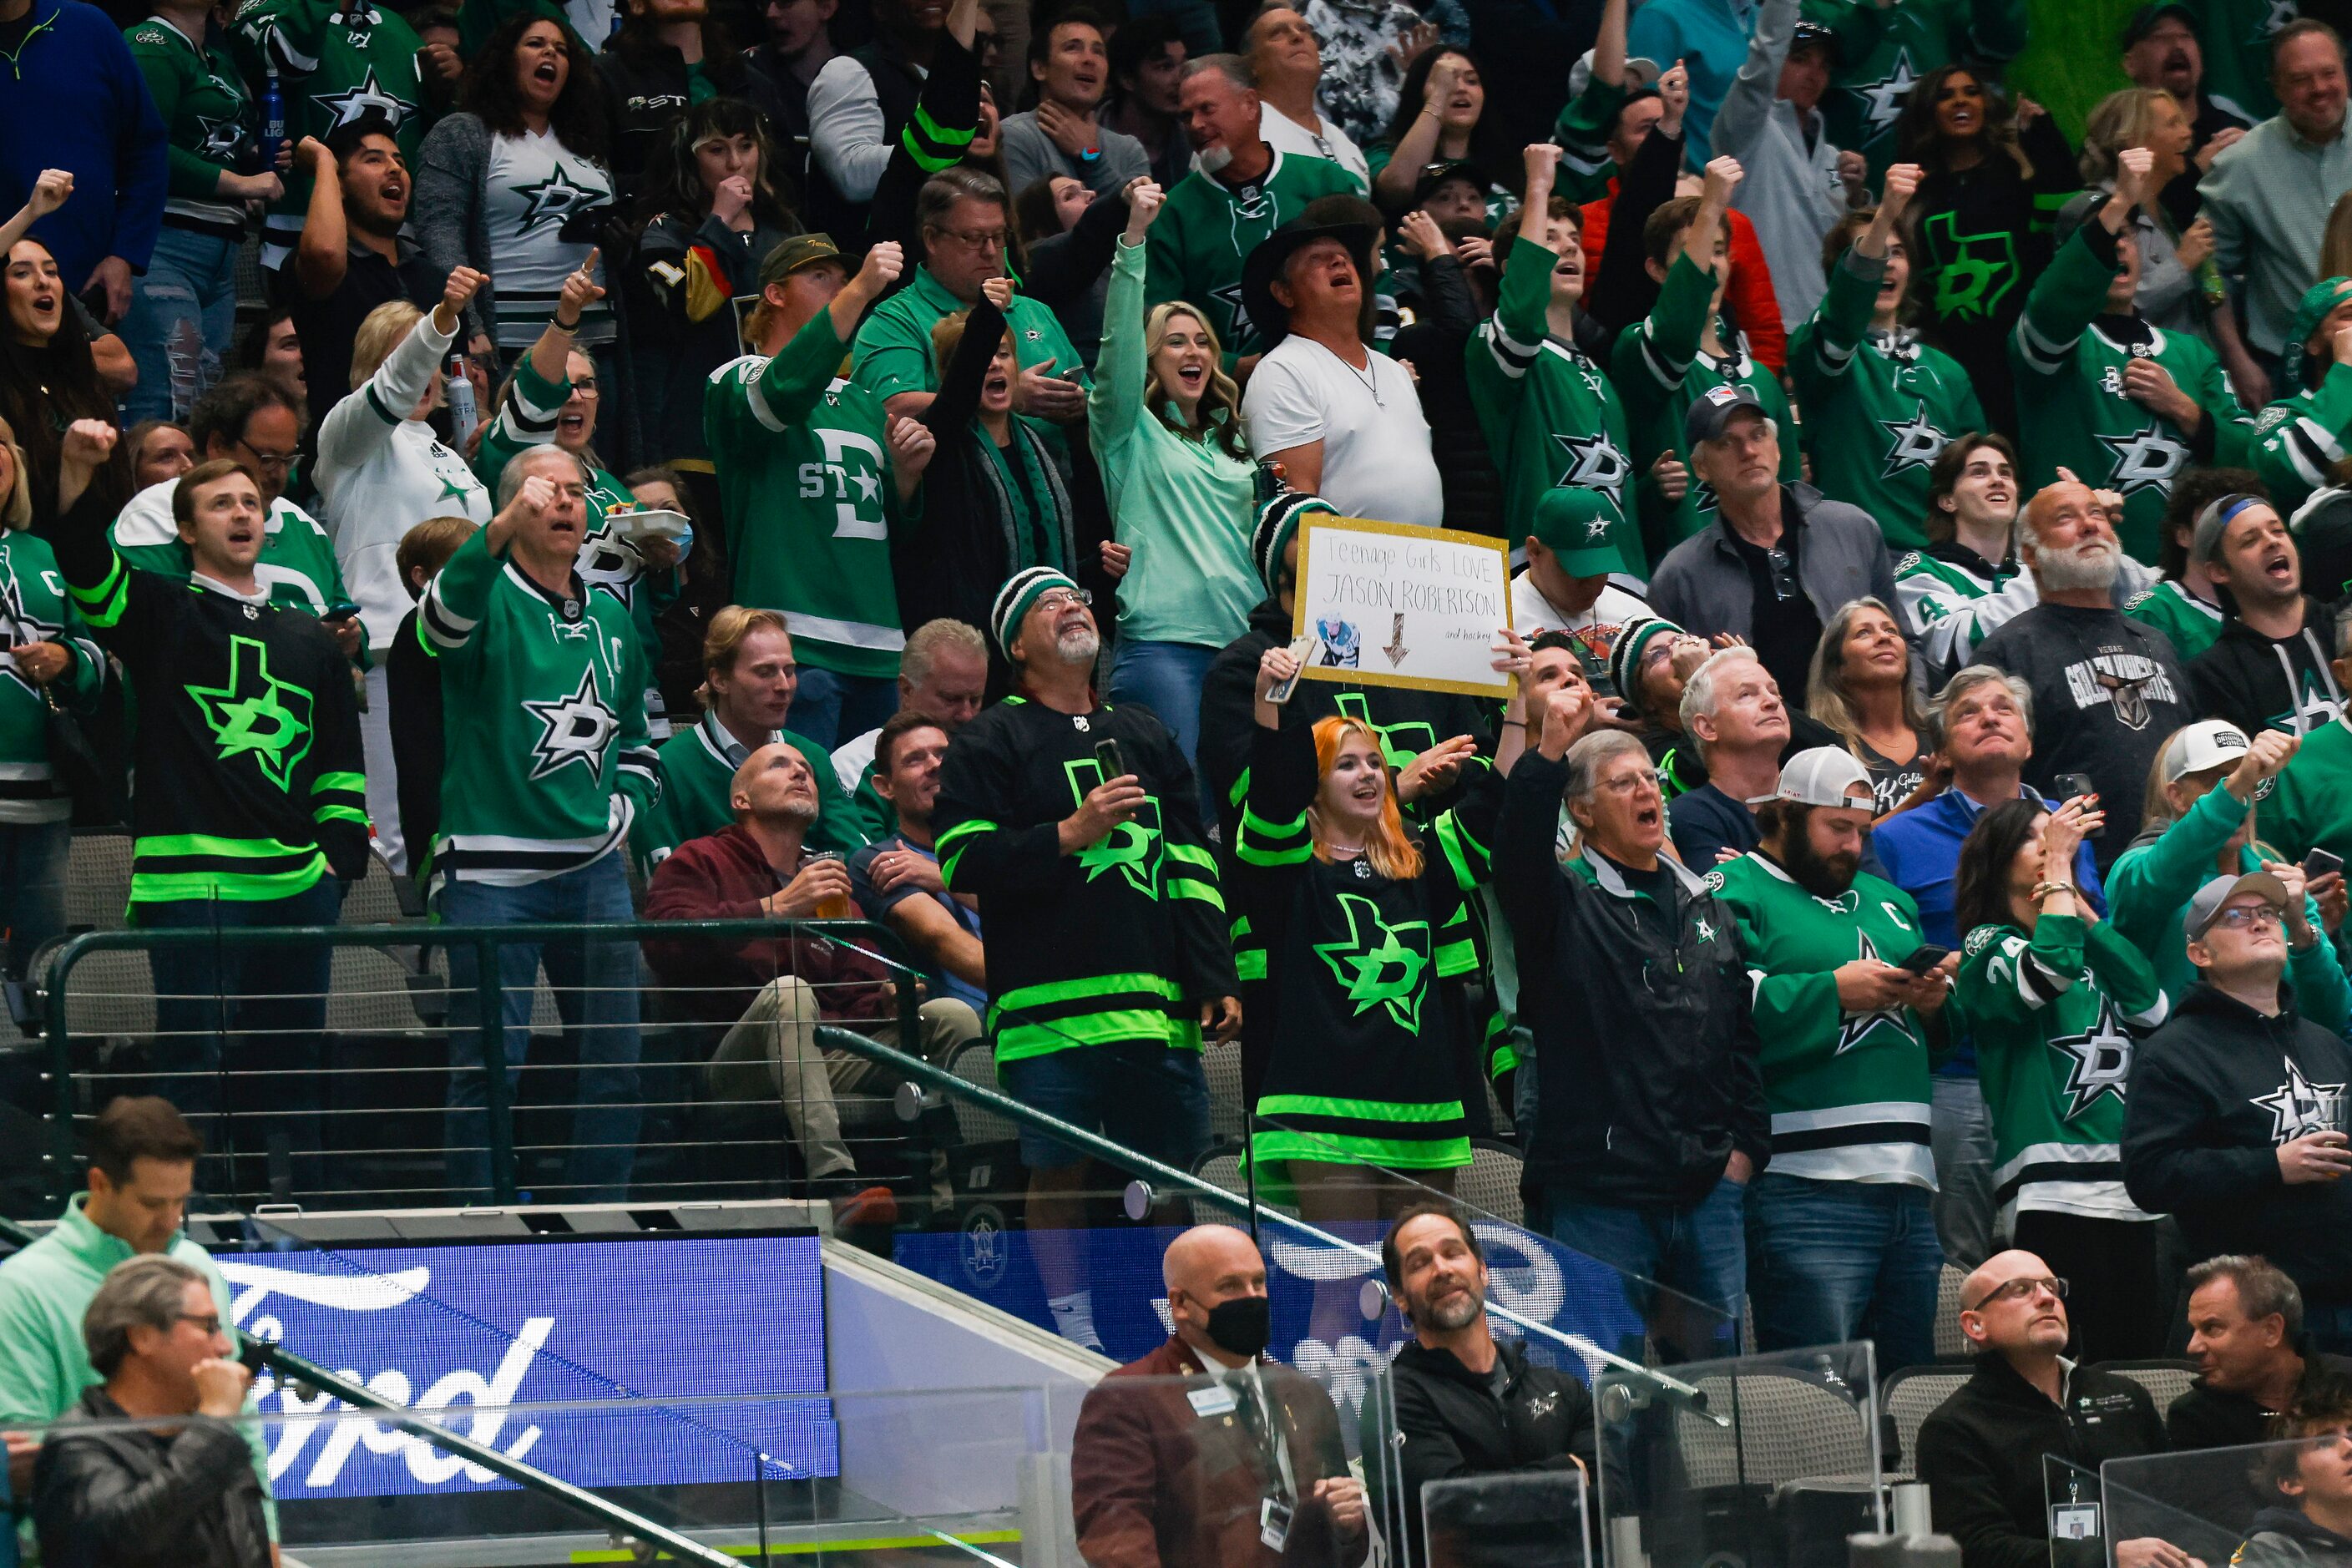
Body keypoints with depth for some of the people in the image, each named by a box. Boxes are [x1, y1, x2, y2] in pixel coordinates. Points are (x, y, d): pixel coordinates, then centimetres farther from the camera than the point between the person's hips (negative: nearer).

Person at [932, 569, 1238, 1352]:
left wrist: (1214, 979, 10)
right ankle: (1073, 1330, 1)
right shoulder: (990, 743, 6)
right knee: (1060, 1171, -3)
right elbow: (962, 862, -6)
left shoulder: (1146, 736, 21)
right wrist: (1067, 836, -14)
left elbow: (1192, 867, 19)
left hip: (1156, 1001, 4)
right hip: (1051, 1005, -4)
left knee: (1167, 1170, 5)